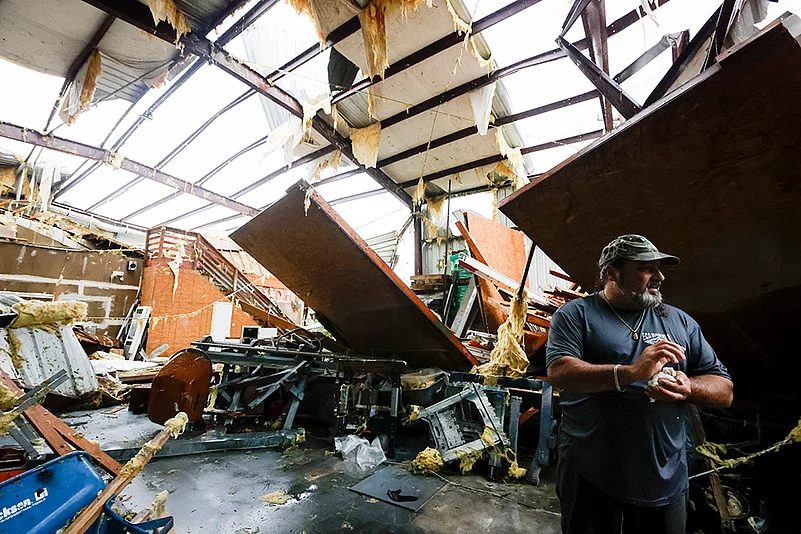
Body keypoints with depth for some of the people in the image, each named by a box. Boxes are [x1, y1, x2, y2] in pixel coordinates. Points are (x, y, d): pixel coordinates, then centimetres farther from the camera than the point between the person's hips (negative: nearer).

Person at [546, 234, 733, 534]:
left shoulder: (680, 322, 10)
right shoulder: (576, 314, -6)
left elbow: (724, 389, 11)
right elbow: (558, 372, -20)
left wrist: (688, 387, -12)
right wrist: (630, 373, -30)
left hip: (665, 479, 4)